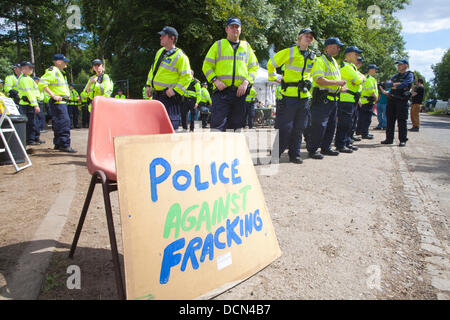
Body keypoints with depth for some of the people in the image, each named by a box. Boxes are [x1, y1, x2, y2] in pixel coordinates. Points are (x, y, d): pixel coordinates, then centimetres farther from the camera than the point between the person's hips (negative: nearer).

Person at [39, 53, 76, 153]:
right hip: (57, 102, -10)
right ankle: (65, 145, -15)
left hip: (62, 101, 10)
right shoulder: (52, 71, -10)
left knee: (58, 123, 13)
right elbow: (42, 84, -19)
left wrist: (67, 93, 20)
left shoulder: (61, 72, 21)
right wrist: (53, 96, -21)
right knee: (64, 122, -15)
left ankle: (58, 144, 20)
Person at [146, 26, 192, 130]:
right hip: (156, 95, 8)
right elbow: (153, 69, 24)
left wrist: (175, 90, -22)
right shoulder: (160, 52, 14)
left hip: (170, 96, -8)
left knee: (171, 125, -10)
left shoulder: (180, 56, -11)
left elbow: (187, 77, -16)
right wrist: (148, 85, 15)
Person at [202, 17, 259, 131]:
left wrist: (246, 82, -3)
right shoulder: (218, 45, 12)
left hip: (240, 92, 3)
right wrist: (215, 80, -9)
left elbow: (254, 67, 14)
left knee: (236, 125, 6)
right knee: (218, 124, -12)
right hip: (221, 91, -2)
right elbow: (206, 66, 8)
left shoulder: (246, 46, 19)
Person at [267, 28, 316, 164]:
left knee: (299, 127, 7)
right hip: (289, 95, -6)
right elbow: (271, 64, 5)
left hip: (304, 96, 6)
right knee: (285, 127, -7)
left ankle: (295, 154, 15)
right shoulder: (289, 52, -1)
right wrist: (275, 78, 3)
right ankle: (275, 154, 3)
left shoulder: (312, 56, 16)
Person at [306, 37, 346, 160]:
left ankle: (325, 148, 25)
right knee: (319, 126, -8)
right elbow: (319, 80, -21)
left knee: (331, 125, 14)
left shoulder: (334, 62, 21)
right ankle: (312, 150, 1)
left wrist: (341, 87, 11)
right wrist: (337, 82, -20)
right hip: (322, 99, -10)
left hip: (333, 99, 10)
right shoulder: (320, 61, -9)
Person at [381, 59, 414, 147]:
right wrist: (395, 83, -10)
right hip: (392, 99, 6)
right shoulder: (396, 75, 21)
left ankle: (403, 140, -2)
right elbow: (388, 83, 8)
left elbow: (406, 83, -15)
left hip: (402, 100, -6)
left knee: (401, 121, -7)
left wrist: (394, 86, -6)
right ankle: (389, 139, 13)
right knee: (390, 120, 7)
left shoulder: (409, 74, 3)